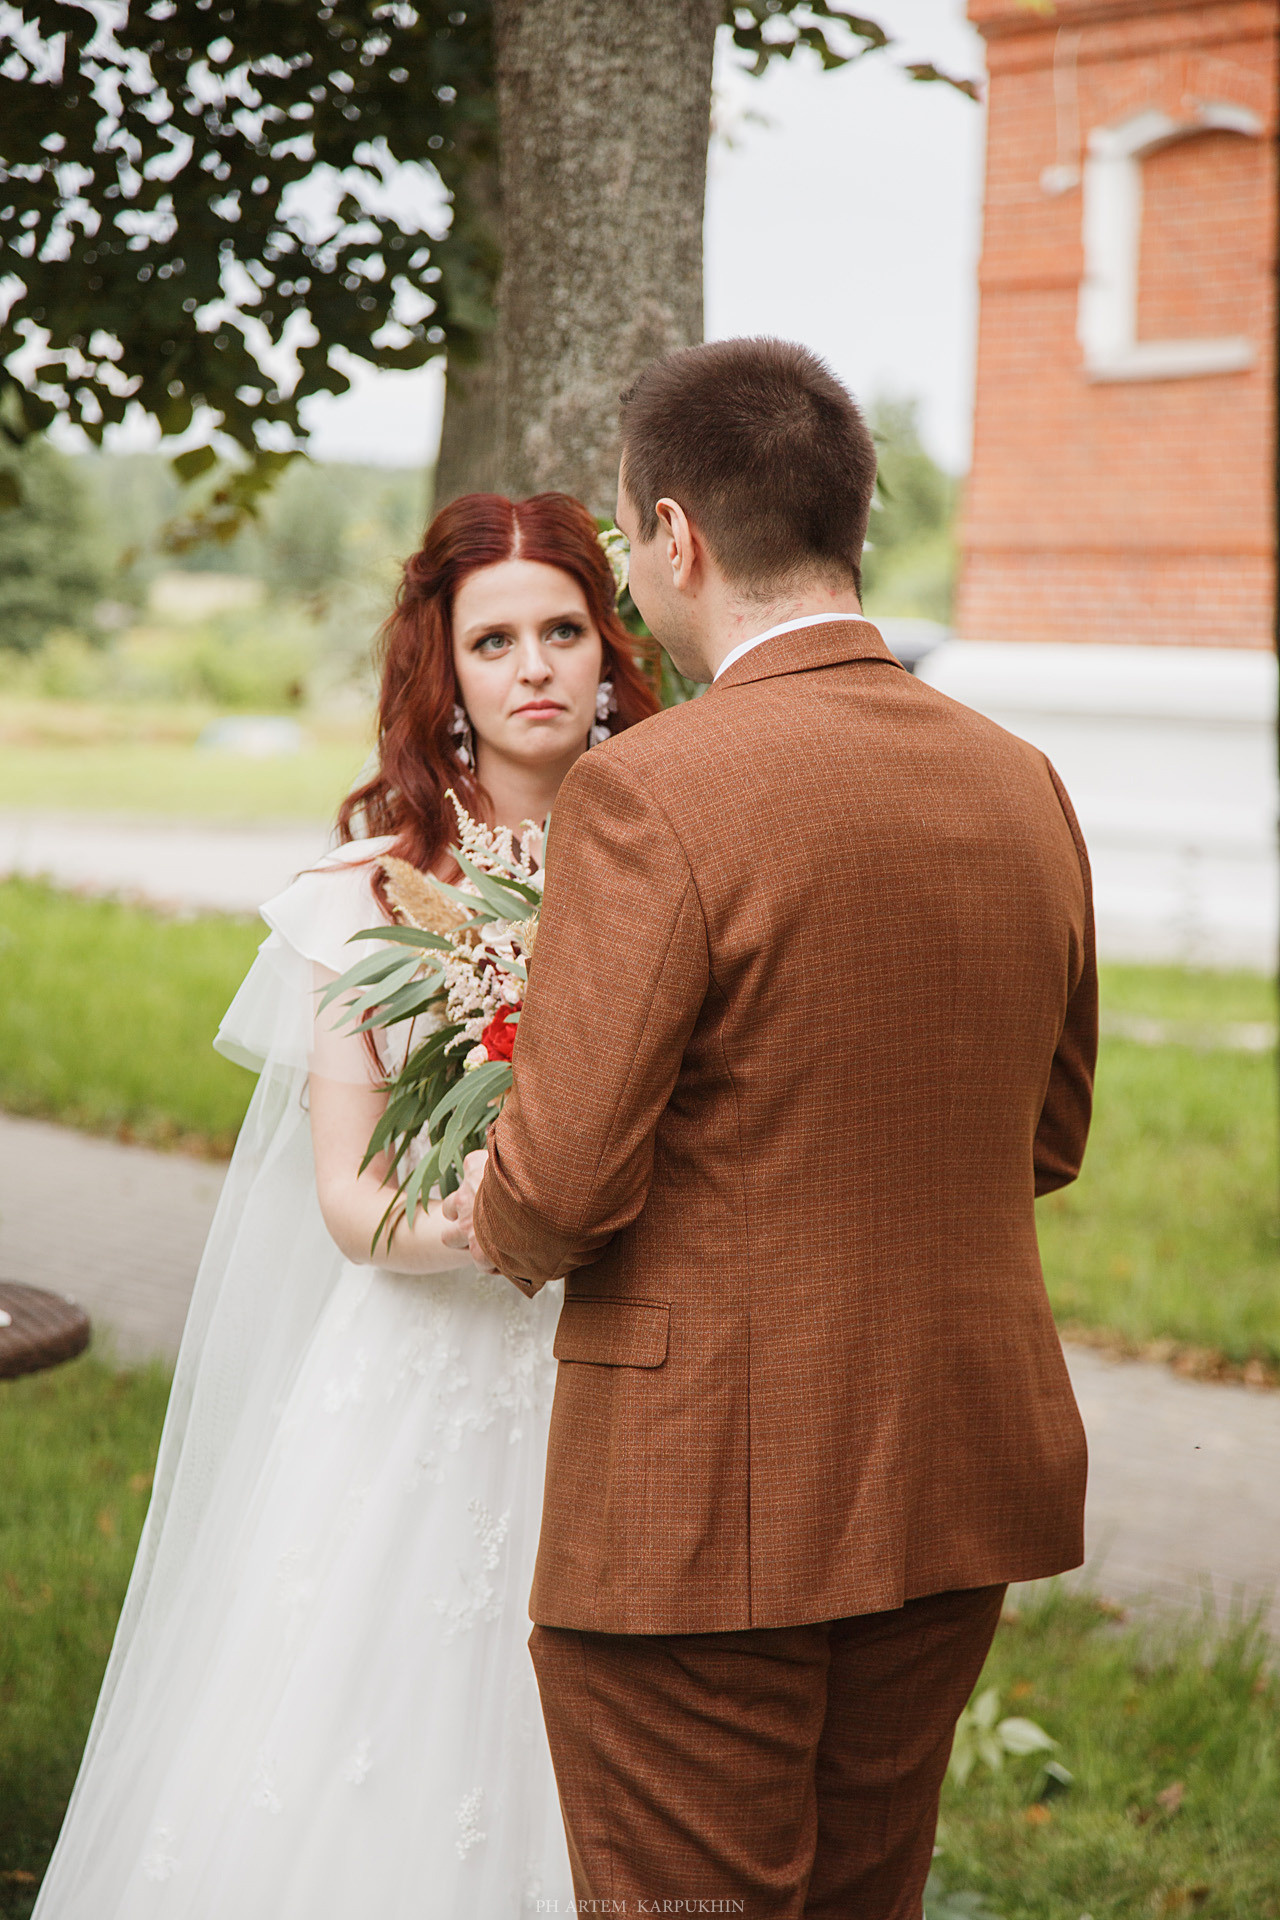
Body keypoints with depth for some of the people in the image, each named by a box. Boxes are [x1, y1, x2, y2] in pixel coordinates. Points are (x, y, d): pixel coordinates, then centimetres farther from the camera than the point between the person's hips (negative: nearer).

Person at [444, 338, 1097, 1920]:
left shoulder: (651, 793, -19)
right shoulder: (1024, 787, 3)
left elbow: (560, 1182, -19)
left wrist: (499, 1224, 2)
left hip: (703, 1510, -7)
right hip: (954, 1495, 7)